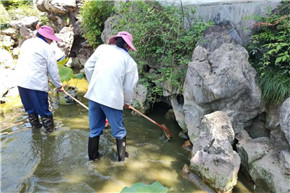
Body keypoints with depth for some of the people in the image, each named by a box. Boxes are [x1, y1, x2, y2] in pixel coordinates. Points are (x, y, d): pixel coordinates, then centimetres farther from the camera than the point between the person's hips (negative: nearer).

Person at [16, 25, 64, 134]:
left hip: (21, 81, 7)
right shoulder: (47, 48, -7)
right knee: (42, 107, 5)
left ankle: (35, 125, 36)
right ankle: (49, 128, 17)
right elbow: (53, 70, -7)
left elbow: (22, 61, 20)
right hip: (37, 83, -7)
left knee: (29, 107, 20)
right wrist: (58, 85, 2)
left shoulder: (26, 42, 15)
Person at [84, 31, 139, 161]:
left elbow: (88, 66, 7)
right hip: (112, 98, -3)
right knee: (119, 131, 17)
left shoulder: (102, 48, 7)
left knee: (95, 129, 21)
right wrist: (127, 102, 19)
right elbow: (129, 87, 2)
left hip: (94, 94, 4)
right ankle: (121, 157, 30)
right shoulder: (130, 61, 1)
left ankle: (92, 155, 36)